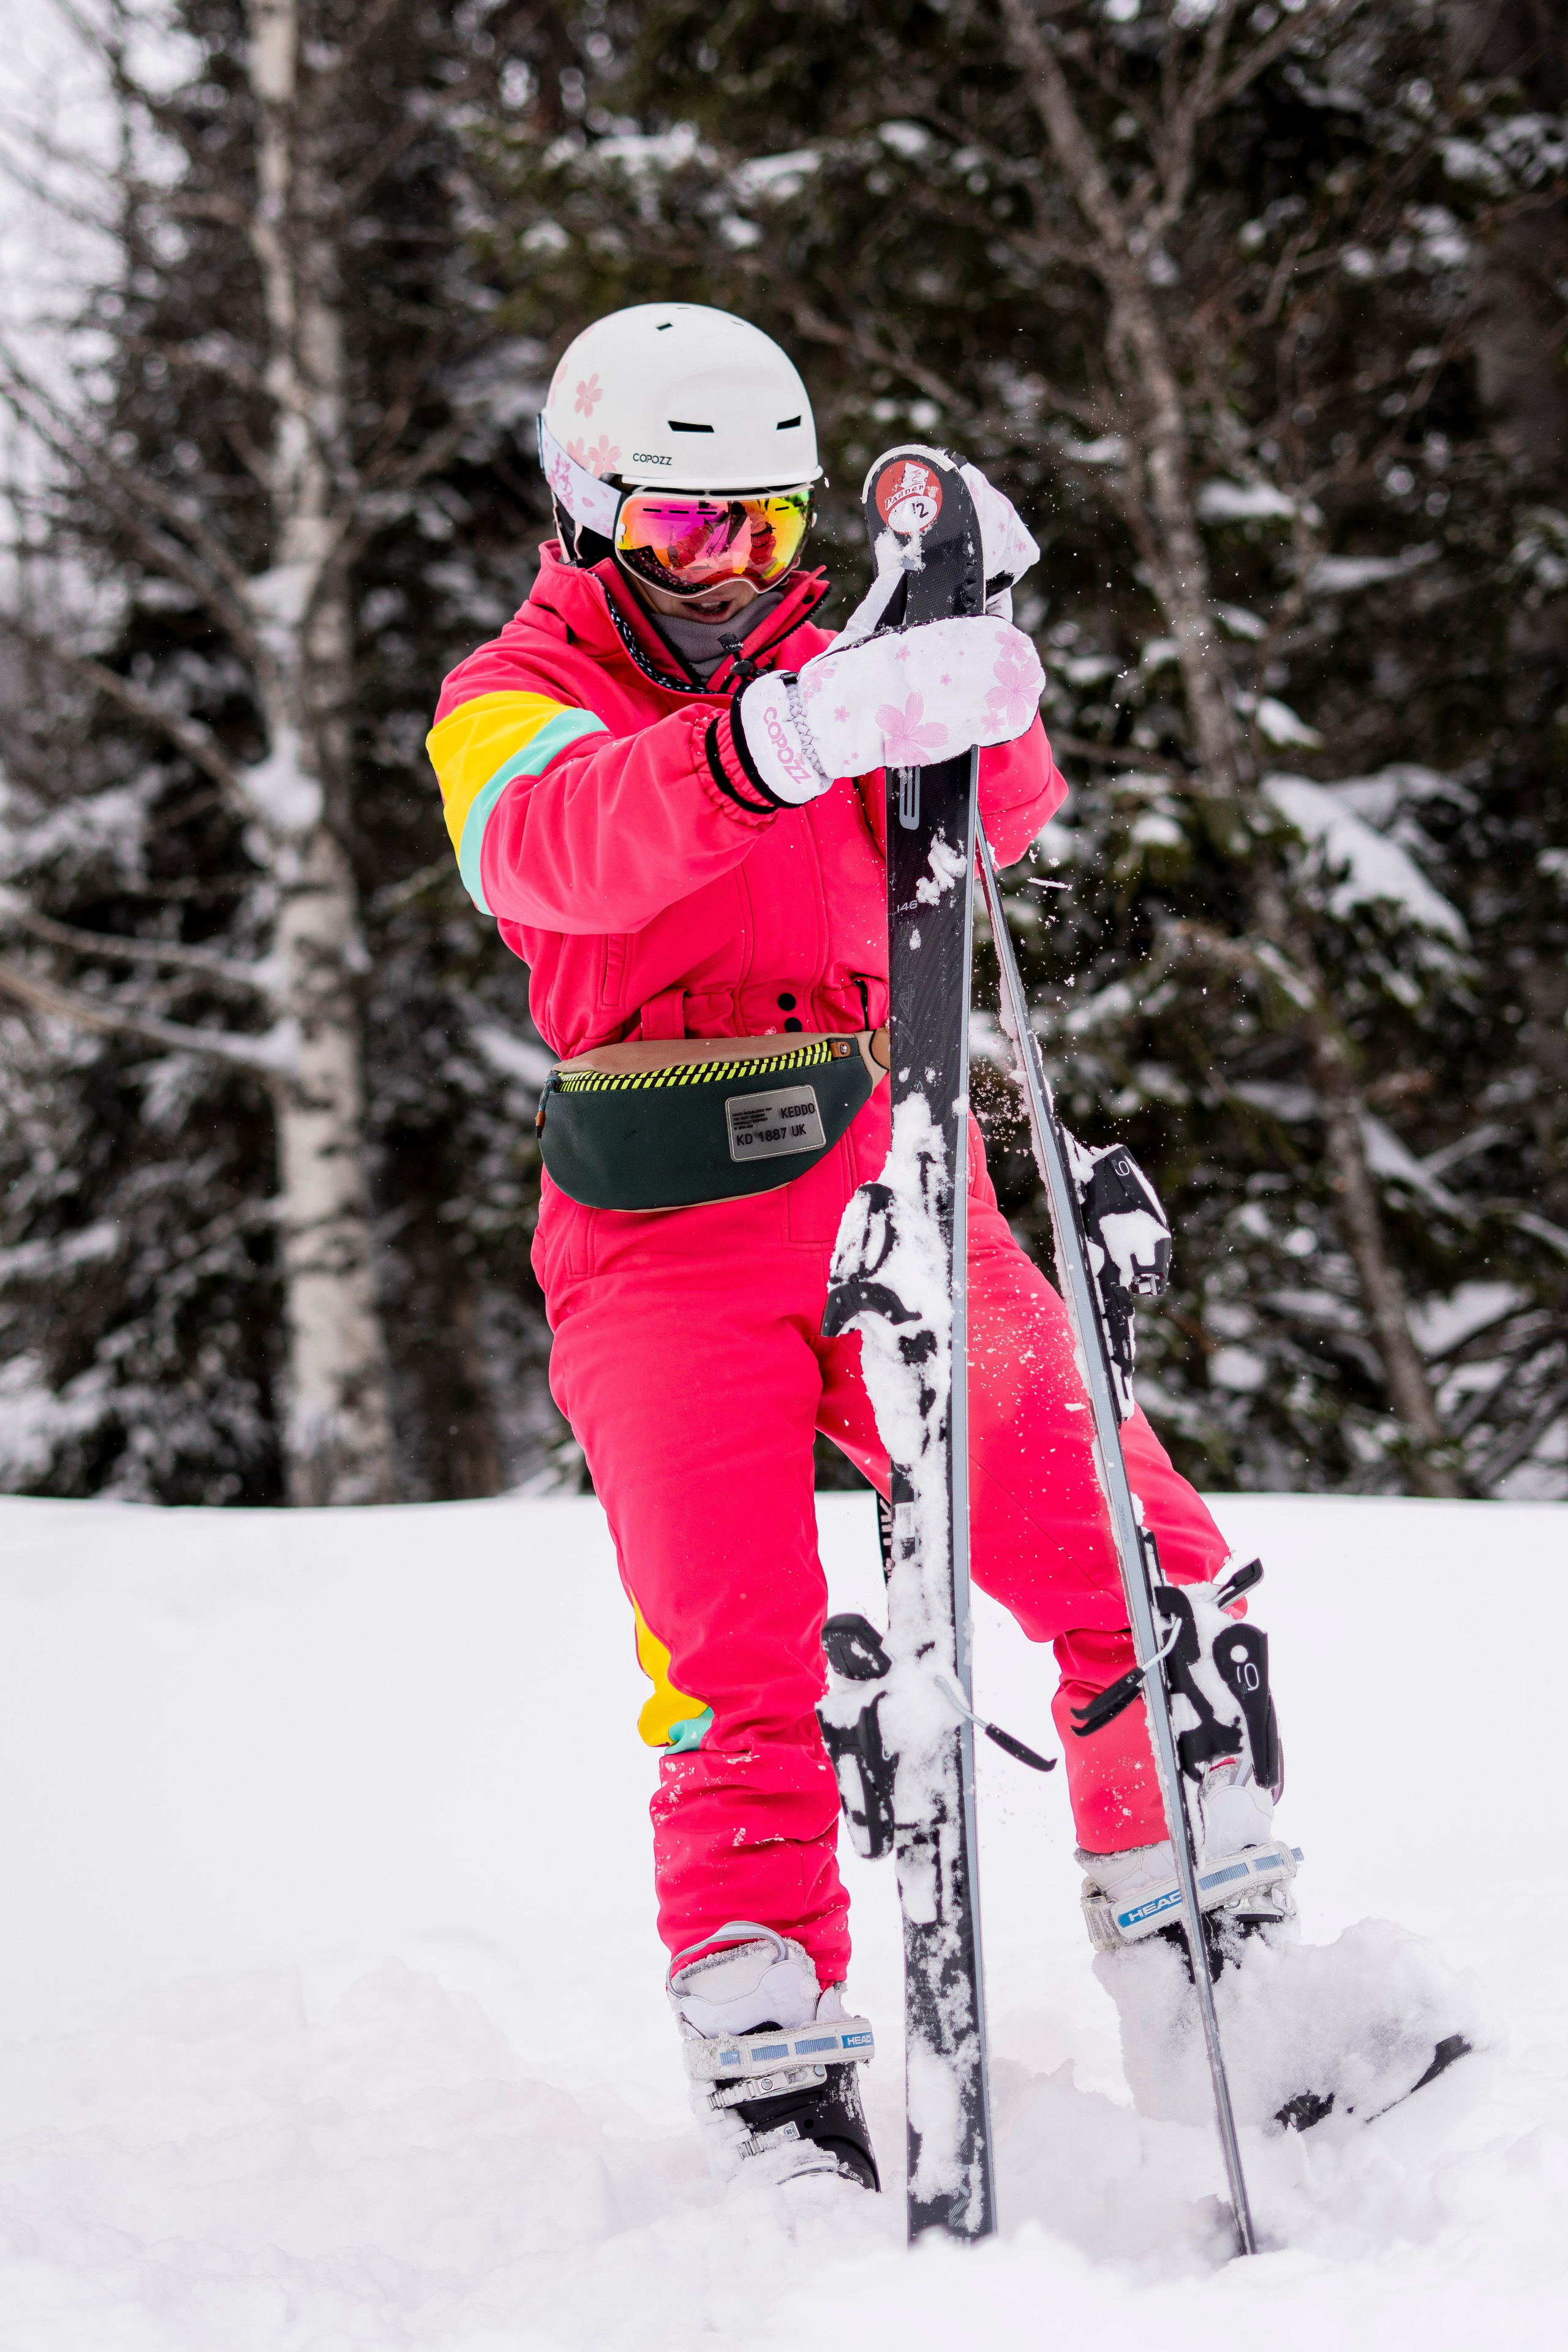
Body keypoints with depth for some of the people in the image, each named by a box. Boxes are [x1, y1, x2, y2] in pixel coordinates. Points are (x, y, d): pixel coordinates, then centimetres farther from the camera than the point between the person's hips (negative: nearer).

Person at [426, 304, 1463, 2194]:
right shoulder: (514, 702, 3)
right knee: (745, 1695, -13)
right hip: (671, 1258, -4)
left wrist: (974, 651, -21)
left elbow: (994, 815, -1)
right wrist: (784, 736, -41)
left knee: (1153, 1580, -7)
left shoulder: (826, 677, 18)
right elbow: (565, 845, -23)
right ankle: (771, 2078, -6)